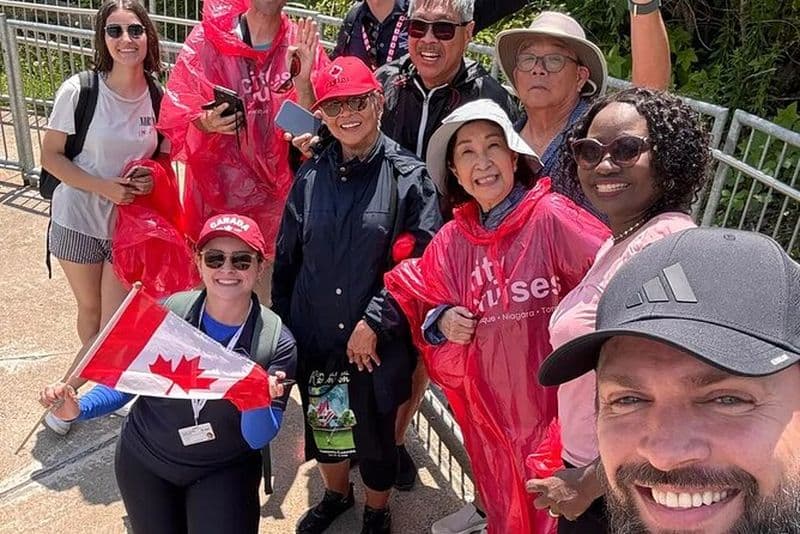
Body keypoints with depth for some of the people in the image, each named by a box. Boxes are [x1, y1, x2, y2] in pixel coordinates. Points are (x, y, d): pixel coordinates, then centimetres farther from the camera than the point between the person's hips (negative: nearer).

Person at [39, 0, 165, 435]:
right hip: (78, 218, -2)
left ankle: (71, 389, 30)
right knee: (90, 309, 16)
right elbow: (50, 156, -10)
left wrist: (151, 176, -15)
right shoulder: (79, 90, -14)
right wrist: (103, 187, -22)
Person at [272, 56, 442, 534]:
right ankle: (336, 494, 53)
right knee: (322, 428, 22)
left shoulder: (409, 177, -10)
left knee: (375, 435, 14)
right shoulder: (311, 176, 2)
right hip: (314, 338, 4)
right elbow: (286, 258, 8)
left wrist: (374, 323, -17)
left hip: (377, 344, -3)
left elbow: (423, 261, -16)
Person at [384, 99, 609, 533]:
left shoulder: (552, 217, -14)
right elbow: (426, 309, 12)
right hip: (490, 405, 5)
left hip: (554, 398, -4)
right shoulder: (452, 240, 2)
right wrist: (441, 323, -7)